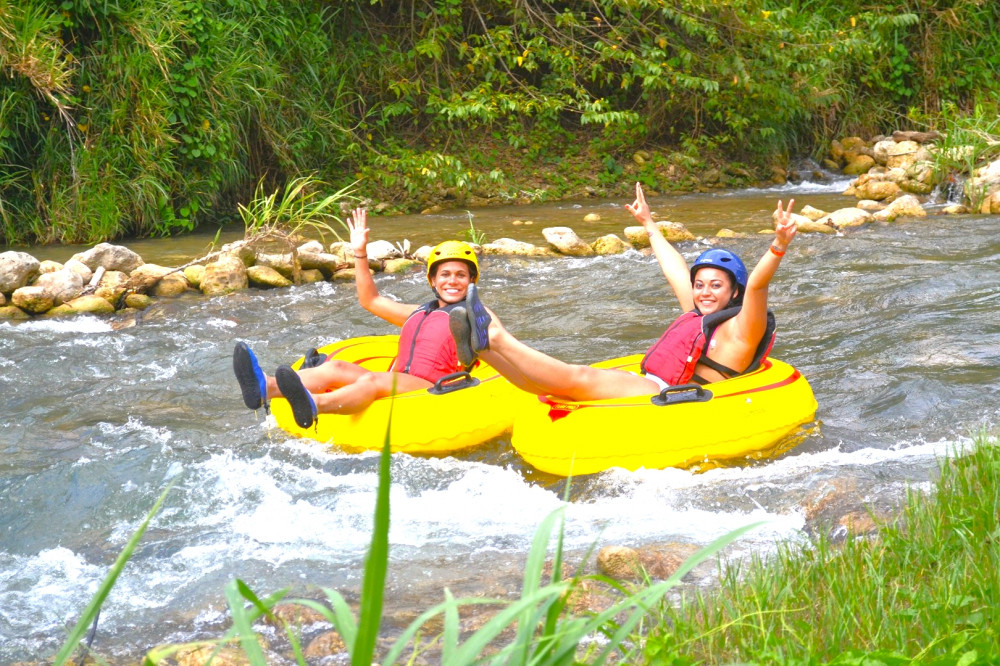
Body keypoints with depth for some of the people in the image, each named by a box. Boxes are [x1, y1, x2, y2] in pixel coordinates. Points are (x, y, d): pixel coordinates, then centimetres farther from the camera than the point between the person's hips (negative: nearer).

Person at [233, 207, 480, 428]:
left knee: (372, 380, -34)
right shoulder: (418, 313, 32)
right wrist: (360, 253, 30)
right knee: (335, 368, -16)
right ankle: (265, 388, -44)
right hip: (395, 392, 7)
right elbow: (371, 301, 37)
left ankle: (313, 405, -66)